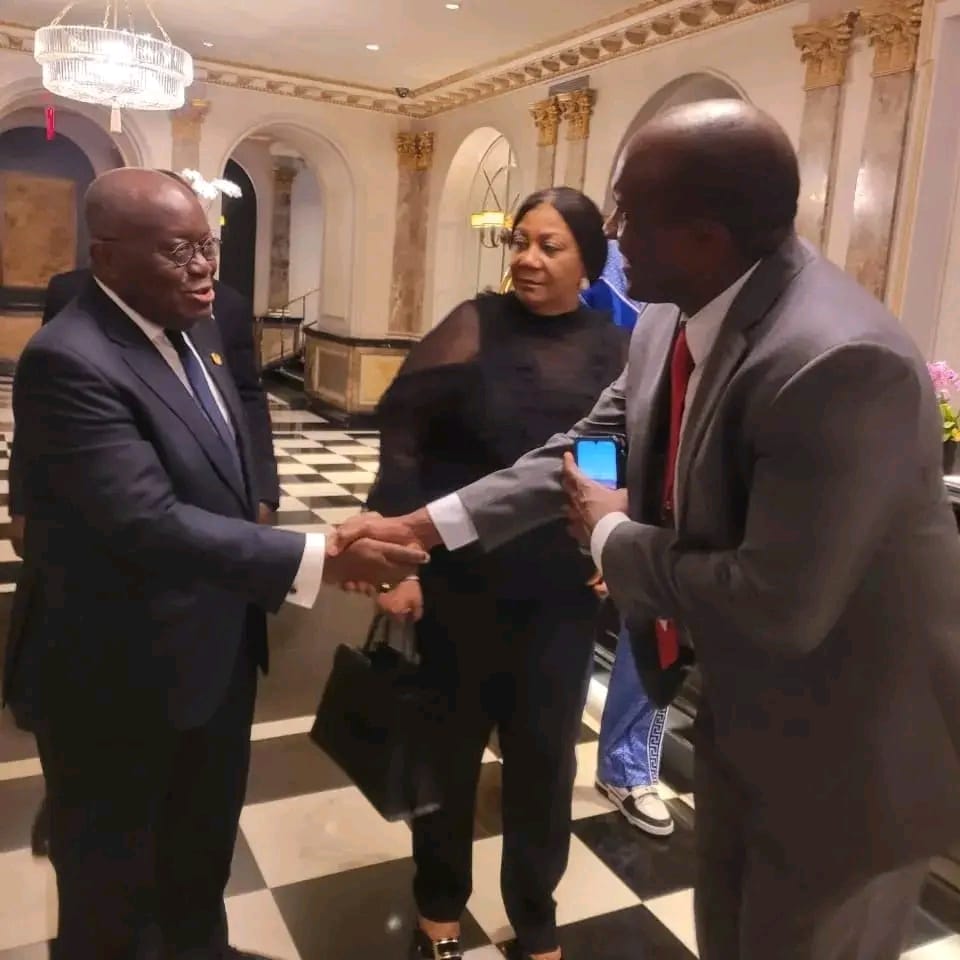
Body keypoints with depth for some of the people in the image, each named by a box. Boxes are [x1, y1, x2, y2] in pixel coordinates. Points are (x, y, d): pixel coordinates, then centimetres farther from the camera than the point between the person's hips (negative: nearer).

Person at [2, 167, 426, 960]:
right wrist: (321, 559, -36)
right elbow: (151, 524, -33)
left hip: (216, 647, 8)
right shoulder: (69, 361, -26)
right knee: (109, 875, 17)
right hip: (121, 672, -8)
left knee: (205, 841, 28)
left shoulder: (196, 328, 3)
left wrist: (252, 587, 14)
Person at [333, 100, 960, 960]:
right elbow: (583, 454, 4)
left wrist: (612, 537, -18)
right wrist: (426, 525, -2)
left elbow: (779, 604, -34)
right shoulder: (669, 324, -5)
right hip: (743, 709, 8)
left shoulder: (841, 361, -35)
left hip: (850, 746, -8)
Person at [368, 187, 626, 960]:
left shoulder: (618, 351, 0)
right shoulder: (474, 328, -8)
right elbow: (402, 439, -9)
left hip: (562, 595, 2)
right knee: (450, 746, 15)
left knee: (544, 753, 15)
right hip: (460, 584, -2)